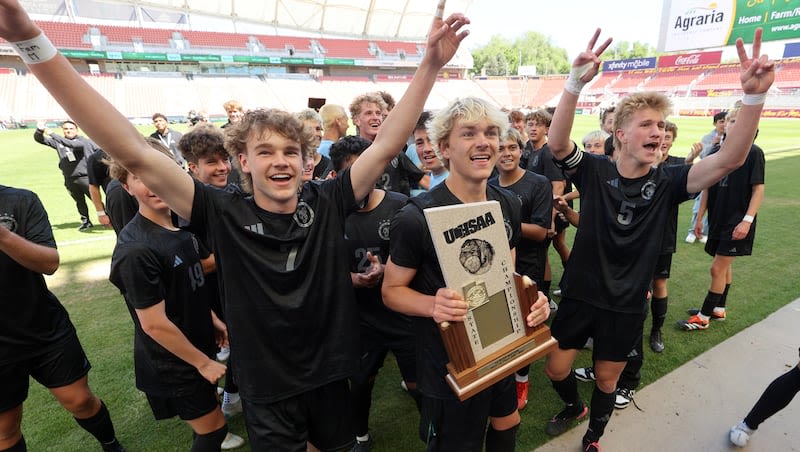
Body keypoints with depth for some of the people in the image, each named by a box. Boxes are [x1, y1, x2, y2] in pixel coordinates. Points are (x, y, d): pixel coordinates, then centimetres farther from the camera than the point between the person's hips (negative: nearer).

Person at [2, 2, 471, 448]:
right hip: (268, 386, -1)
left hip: (330, 372, 2)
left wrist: (431, 64, -21)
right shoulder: (224, 215, -17)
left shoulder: (327, 202, -13)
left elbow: (387, 145, -15)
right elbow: (135, 153, -22)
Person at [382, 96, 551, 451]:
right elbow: (392, 290, -16)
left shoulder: (509, 204, -4)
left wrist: (531, 296, -11)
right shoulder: (416, 217, -25)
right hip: (449, 362, -5)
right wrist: (433, 305, -35)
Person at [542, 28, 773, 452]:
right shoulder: (594, 171, -13)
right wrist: (576, 82, -43)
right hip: (579, 294, -1)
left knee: (607, 380, 18)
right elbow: (557, 143, -29)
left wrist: (754, 96, -36)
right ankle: (574, 406, 48)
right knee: (555, 369, 12)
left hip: (626, 305, 1)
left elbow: (728, 160, -22)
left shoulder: (667, 181, -9)